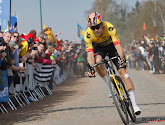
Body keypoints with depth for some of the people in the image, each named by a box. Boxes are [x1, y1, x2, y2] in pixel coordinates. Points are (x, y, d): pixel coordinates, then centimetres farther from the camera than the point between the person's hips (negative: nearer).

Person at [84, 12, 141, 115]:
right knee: (97, 62, -34)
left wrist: (122, 59, -58)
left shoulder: (109, 28, -35)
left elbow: (118, 46, -42)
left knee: (123, 71, -15)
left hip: (111, 45, -1)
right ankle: (110, 86, -11)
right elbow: (90, 54, -35)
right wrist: (91, 69, -50)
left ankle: (134, 104, -19)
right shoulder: (88, 35, -31)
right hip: (98, 47, 1)